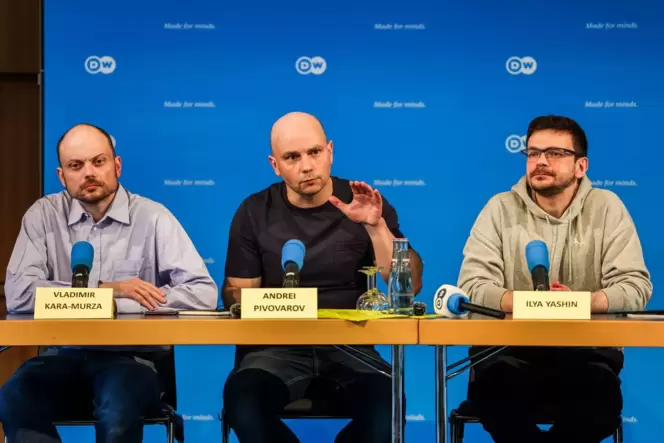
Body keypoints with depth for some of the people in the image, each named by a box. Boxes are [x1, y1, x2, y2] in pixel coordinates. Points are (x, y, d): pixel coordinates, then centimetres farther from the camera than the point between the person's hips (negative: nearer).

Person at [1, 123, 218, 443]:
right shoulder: (44, 215, 5)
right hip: (64, 357, 2)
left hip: (132, 358, -1)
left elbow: (203, 293, -11)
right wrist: (105, 290, -13)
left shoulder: (152, 217, -1)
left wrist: (114, 305, -16)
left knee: (119, 407, -35)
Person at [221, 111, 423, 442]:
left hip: (349, 345, 0)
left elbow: (409, 286, -5)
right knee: (242, 402, -33)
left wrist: (376, 226, -19)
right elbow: (236, 292, 7)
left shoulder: (366, 205, 2)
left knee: (387, 408, -32)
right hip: (278, 346, 0)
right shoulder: (255, 212, 5)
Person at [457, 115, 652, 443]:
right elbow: (473, 286, -5)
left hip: (586, 349, 0)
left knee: (600, 398, -32)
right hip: (510, 348, 0)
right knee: (490, 387, -33)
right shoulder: (501, 209, 3)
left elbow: (636, 286, -4)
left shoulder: (606, 208, 3)